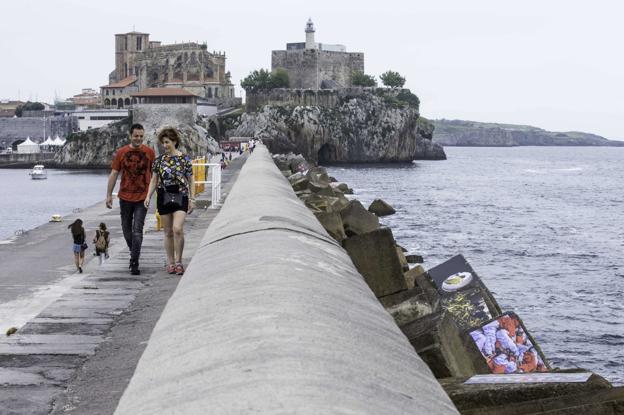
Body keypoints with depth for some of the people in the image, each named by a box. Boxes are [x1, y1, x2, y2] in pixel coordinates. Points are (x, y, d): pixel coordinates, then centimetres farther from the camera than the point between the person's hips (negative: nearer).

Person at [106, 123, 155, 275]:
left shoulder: (149, 152, -1)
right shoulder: (121, 152, 1)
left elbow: (154, 174, 7)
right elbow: (114, 174, 5)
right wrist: (109, 195, 1)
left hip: (142, 198, -2)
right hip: (125, 196, 2)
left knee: (137, 230, -9)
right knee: (126, 229, 13)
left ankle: (134, 263, -9)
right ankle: (134, 254, 34)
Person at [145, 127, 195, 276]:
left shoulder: (185, 159, -1)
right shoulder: (159, 160, 6)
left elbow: (191, 181, 4)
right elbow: (154, 180, 11)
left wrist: (192, 199, 0)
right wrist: (148, 196, 0)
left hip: (180, 197, -3)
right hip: (163, 197, 3)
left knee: (177, 229, -17)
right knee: (168, 232, 7)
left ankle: (178, 261, -6)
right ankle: (170, 262, 16)